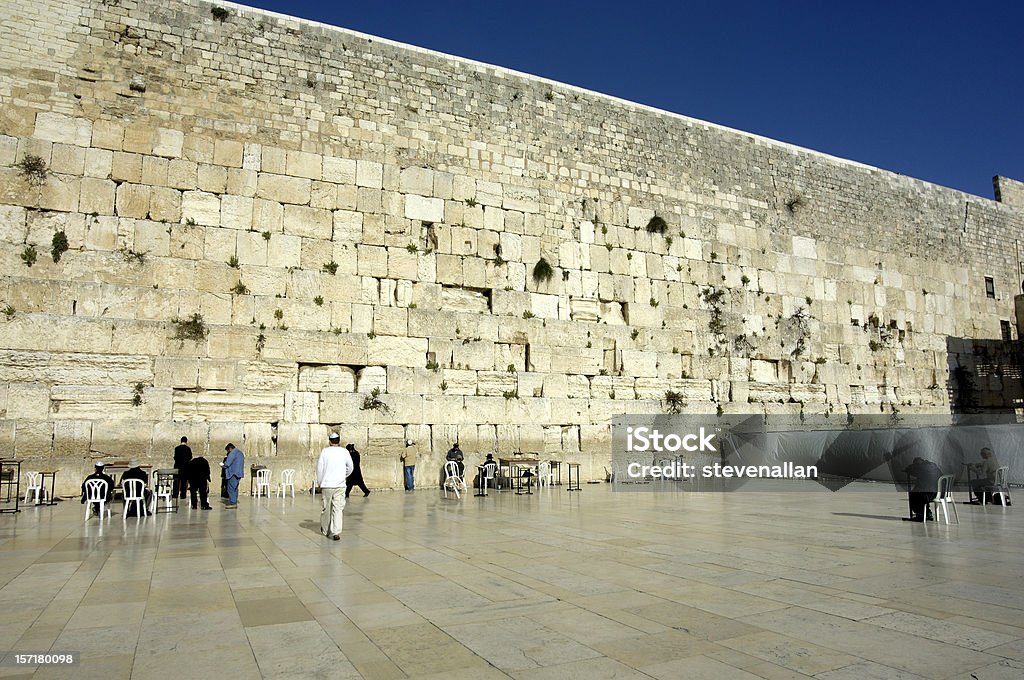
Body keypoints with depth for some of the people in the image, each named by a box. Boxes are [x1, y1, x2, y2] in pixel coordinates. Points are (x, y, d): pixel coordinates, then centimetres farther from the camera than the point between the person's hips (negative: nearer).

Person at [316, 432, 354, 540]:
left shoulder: (324, 451, -1)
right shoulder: (344, 451, 1)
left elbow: (319, 468, 0)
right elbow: (351, 467, 11)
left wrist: (320, 483, 11)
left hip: (326, 485, 0)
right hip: (340, 485, 0)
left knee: (326, 508, 14)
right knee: (338, 509, -1)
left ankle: (325, 530, 30)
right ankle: (336, 532, -12)